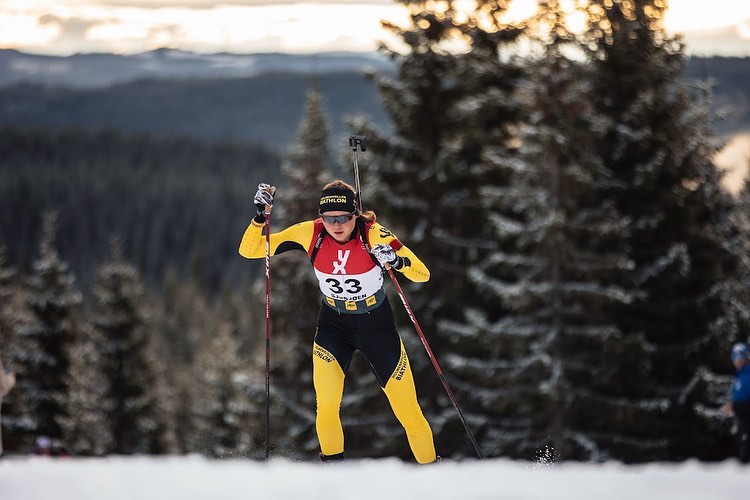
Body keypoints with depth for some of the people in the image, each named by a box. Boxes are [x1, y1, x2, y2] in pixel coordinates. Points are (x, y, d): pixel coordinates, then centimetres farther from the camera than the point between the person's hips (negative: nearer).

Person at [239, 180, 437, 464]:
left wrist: (398, 261, -43)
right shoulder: (311, 234, -17)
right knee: (326, 407, -11)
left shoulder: (373, 234, -23)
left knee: (408, 410, -1)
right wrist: (260, 216, -29)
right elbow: (249, 250, -12)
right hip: (333, 326, 2)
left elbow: (423, 274, -23)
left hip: (377, 325, -2)